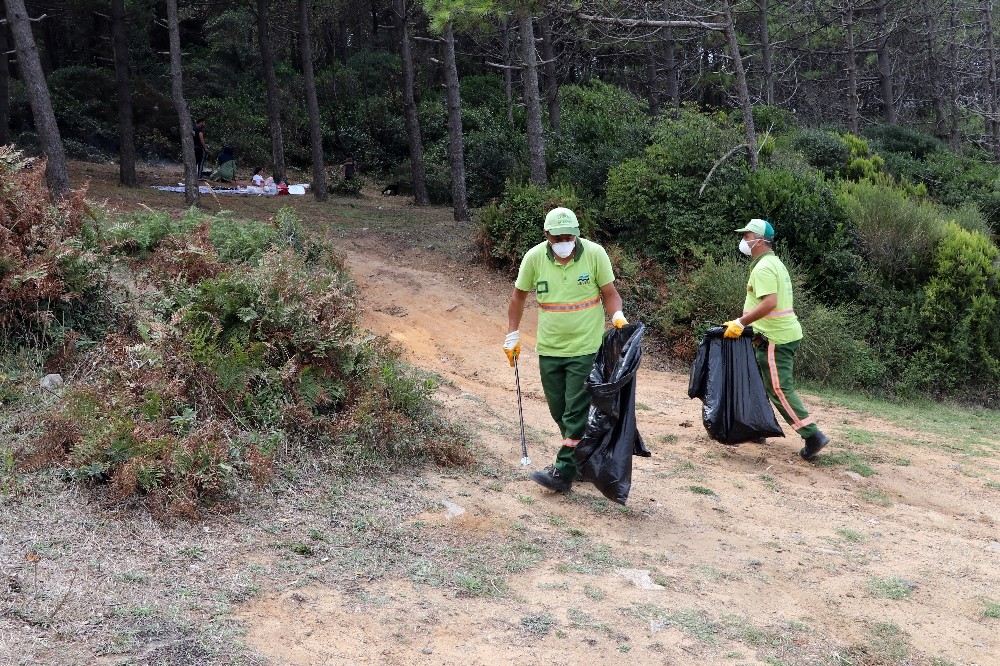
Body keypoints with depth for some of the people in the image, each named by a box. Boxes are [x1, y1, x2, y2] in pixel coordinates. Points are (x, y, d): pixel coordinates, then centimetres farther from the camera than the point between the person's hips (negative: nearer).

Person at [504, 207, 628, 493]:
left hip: (586, 348, -3)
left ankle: (563, 471, -1)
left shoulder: (595, 253, -11)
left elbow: (609, 292, -1)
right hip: (549, 349, 3)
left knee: (576, 412, -5)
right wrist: (513, 335, 5)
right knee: (559, 412, 11)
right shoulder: (534, 257, -6)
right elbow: (519, 296, 7)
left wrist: (618, 316, -20)